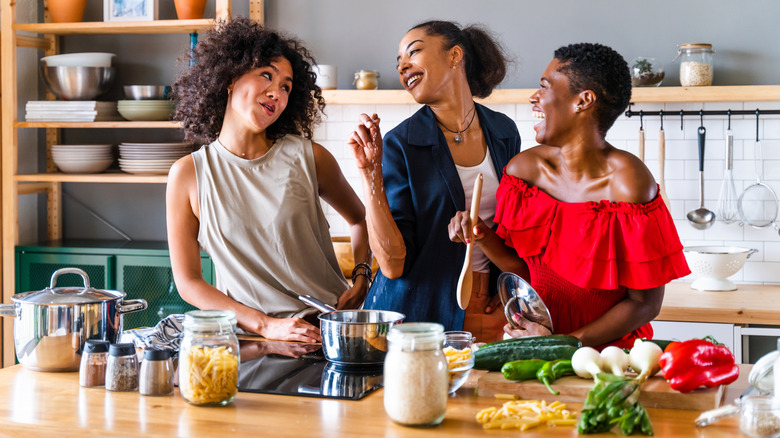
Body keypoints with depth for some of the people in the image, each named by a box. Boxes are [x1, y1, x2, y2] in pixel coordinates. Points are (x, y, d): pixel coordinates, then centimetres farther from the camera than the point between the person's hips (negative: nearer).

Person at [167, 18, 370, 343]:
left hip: (327, 326, 0)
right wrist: (266, 325, -10)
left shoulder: (308, 158, 3)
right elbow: (188, 282, 3)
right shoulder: (188, 175, 3)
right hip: (246, 335, 1)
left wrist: (360, 282, 3)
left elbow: (360, 219, 21)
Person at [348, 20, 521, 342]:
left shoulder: (503, 132, 3)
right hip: (418, 313, -3)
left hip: (489, 315, 3)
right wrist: (370, 173, -21)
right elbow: (393, 264, -16)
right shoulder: (400, 144, -9)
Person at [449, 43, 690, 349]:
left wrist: (563, 344, -16)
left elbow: (645, 303, -12)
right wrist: (484, 238, -10)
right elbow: (524, 271, 8)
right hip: (534, 345, 4)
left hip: (610, 349, -3)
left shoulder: (628, 182, -16)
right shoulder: (524, 168, -1)